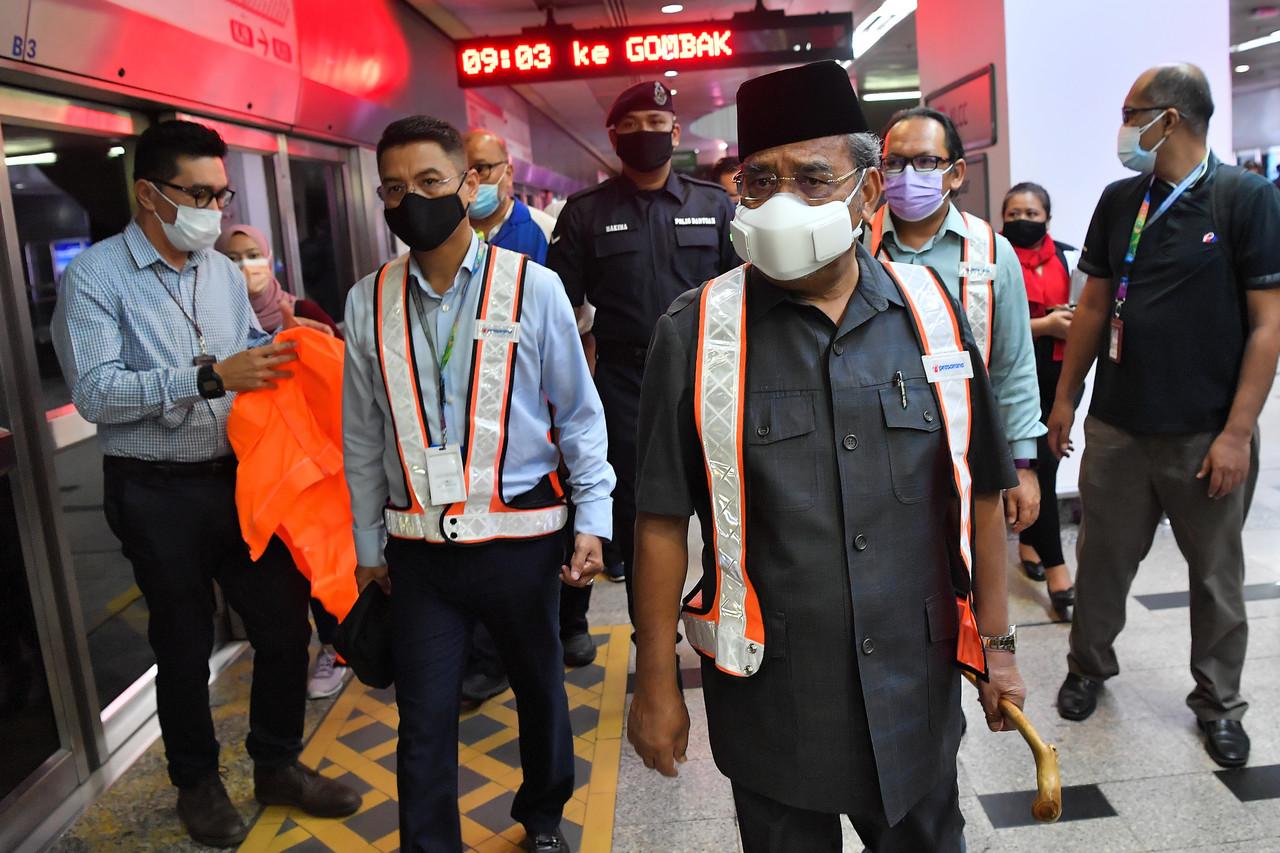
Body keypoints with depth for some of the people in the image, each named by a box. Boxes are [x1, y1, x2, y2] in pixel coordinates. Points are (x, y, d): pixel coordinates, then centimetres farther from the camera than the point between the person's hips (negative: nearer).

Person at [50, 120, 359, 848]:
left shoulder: (224, 269, 6)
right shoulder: (97, 276, -10)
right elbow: (96, 393, -19)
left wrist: (283, 351, -8)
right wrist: (210, 377, -28)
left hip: (241, 477, 5)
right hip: (158, 494, -4)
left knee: (285, 623, 9)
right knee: (185, 645, 12)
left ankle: (278, 765, 32)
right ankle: (197, 782, 36)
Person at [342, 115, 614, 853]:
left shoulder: (532, 287, -7)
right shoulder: (369, 302, 0)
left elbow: (580, 413, -1)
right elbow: (364, 435, 7)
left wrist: (593, 520, -5)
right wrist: (369, 542, 11)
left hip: (521, 539, -1)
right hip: (420, 549, 1)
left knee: (540, 689, 19)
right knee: (424, 723, 7)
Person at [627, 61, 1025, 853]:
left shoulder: (930, 311, -2)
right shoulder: (695, 332, -10)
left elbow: (980, 493, 4)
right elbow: (663, 520, -7)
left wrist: (998, 644, 6)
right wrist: (657, 685, -5)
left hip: (917, 690, 2)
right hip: (769, 699, -2)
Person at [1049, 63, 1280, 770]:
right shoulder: (1119, 200, 6)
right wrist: (1065, 397, 10)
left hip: (1206, 433, -3)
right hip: (1117, 424, 4)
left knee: (1216, 573, 11)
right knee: (1102, 557, 13)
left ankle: (1218, 702, 29)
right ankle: (1089, 668, 33)